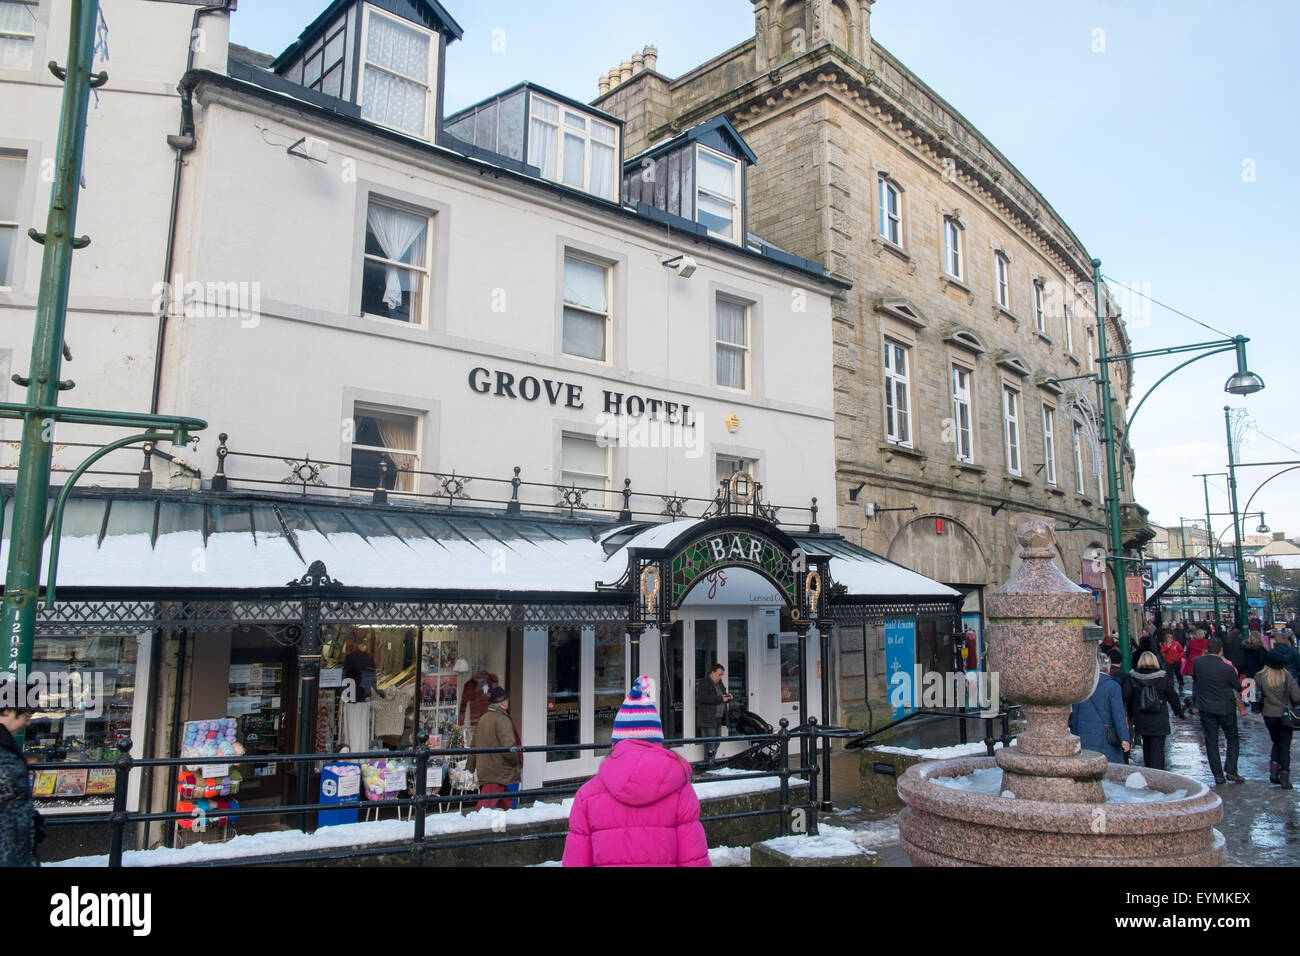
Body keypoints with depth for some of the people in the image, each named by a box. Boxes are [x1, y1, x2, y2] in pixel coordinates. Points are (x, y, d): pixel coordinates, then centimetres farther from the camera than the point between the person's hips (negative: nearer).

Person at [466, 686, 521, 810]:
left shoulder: (482, 719, 10)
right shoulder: (502, 720, -16)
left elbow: (474, 746, 18)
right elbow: (509, 747, -25)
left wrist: (469, 767, 27)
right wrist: (518, 761, -8)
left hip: (484, 772, 8)